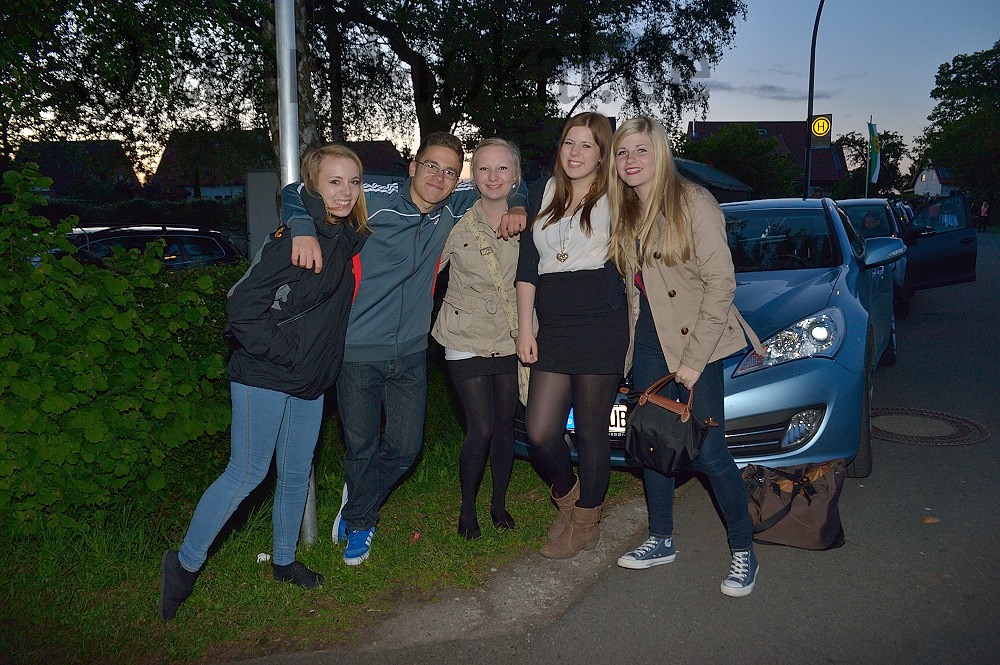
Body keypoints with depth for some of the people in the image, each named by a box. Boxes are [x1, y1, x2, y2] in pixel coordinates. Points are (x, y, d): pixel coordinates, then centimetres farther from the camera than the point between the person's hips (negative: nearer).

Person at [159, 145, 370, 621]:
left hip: (310, 380, 7)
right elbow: (243, 307, -20)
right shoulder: (293, 238, -18)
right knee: (248, 472, -1)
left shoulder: (350, 239, 5)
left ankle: (283, 560, 34)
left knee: (297, 473, 16)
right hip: (265, 376, -7)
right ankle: (185, 561, 18)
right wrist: (285, 352, -17)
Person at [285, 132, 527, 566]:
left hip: (411, 352, 5)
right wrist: (303, 230, -30)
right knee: (361, 448, 9)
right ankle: (361, 521, 40)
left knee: (405, 447, 11)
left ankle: (356, 512, 40)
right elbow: (296, 193, -10)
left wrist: (516, 207, -5)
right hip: (358, 351, -4)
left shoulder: (454, 206, 0)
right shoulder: (374, 200, -15)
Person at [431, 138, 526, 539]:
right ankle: (467, 509, 17)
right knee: (480, 430, -6)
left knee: (505, 427, 11)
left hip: (511, 342, 3)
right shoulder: (458, 223, -8)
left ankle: (499, 504, 31)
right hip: (467, 343, -3)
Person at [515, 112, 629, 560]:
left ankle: (586, 522, 26)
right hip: (553, 329, 4)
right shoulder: (545, 195, 13)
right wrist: (524, 329, 5)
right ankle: (567, 494, 31)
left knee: (591, 432, 6)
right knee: (539, 431, 0)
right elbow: (527, 266, 10)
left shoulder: (615, 199, 2)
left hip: (601, 327, -4)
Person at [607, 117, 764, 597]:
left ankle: (743, 552, 15)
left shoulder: (693, 202, -13)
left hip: (695, 341, -6)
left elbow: (721, 282, -15)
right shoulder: (624, 213, 8)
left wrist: (694, 360, -17)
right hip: (648, 341, 6)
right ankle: (661, 541, 28)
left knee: (709, 452, -3)